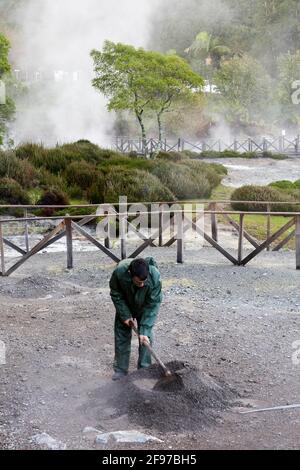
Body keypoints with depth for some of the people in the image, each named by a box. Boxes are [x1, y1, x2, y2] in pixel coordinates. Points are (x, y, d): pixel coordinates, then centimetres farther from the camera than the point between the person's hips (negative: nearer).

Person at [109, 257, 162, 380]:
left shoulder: (155, 277, -40)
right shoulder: (119, 272, -38)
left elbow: (152, 305, -31)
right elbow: (116, 295, -17)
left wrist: (144, 330, -33)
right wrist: (125, 315, -19)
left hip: (144, 307, -1)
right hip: (125, 306, 1)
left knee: (146, 337, -5)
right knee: (122, 335, 2)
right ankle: (120, 369, 13)